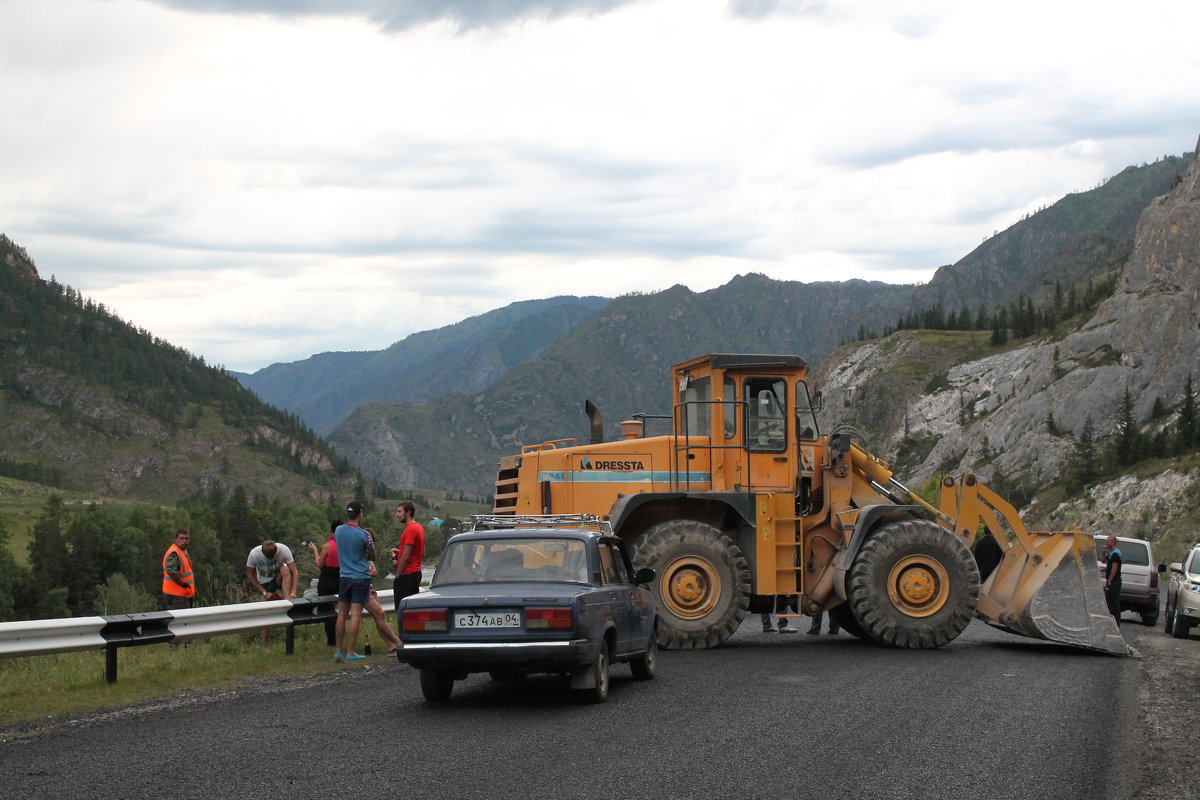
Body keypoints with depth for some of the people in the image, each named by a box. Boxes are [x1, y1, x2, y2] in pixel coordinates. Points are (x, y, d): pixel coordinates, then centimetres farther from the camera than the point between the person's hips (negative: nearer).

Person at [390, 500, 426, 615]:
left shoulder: (410, 529, -16)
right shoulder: (419, 528, 15)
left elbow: (406, 557, -20)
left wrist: (397, 576, -14)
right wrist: (399, 552, 14)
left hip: (407, 575, -10)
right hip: (416, 572, 10)